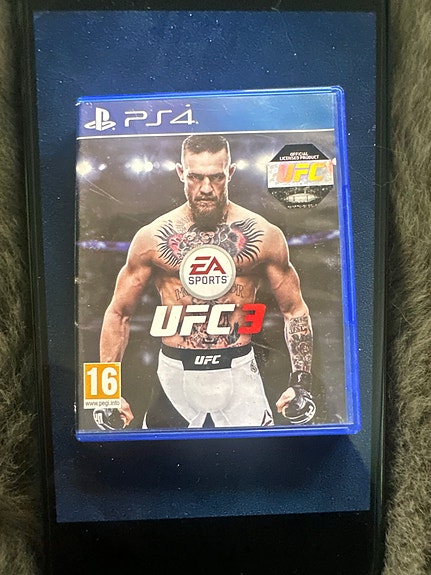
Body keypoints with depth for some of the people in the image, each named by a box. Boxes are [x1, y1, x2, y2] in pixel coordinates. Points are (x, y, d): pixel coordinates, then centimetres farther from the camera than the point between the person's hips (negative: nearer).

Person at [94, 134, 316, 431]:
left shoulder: (264, 235, -4)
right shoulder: (151, 237, -4)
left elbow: (295, 309, 4)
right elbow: (118, 313, 4)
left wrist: (301, 383, -2)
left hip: (239, 372, 0)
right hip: (175, 373, 1)